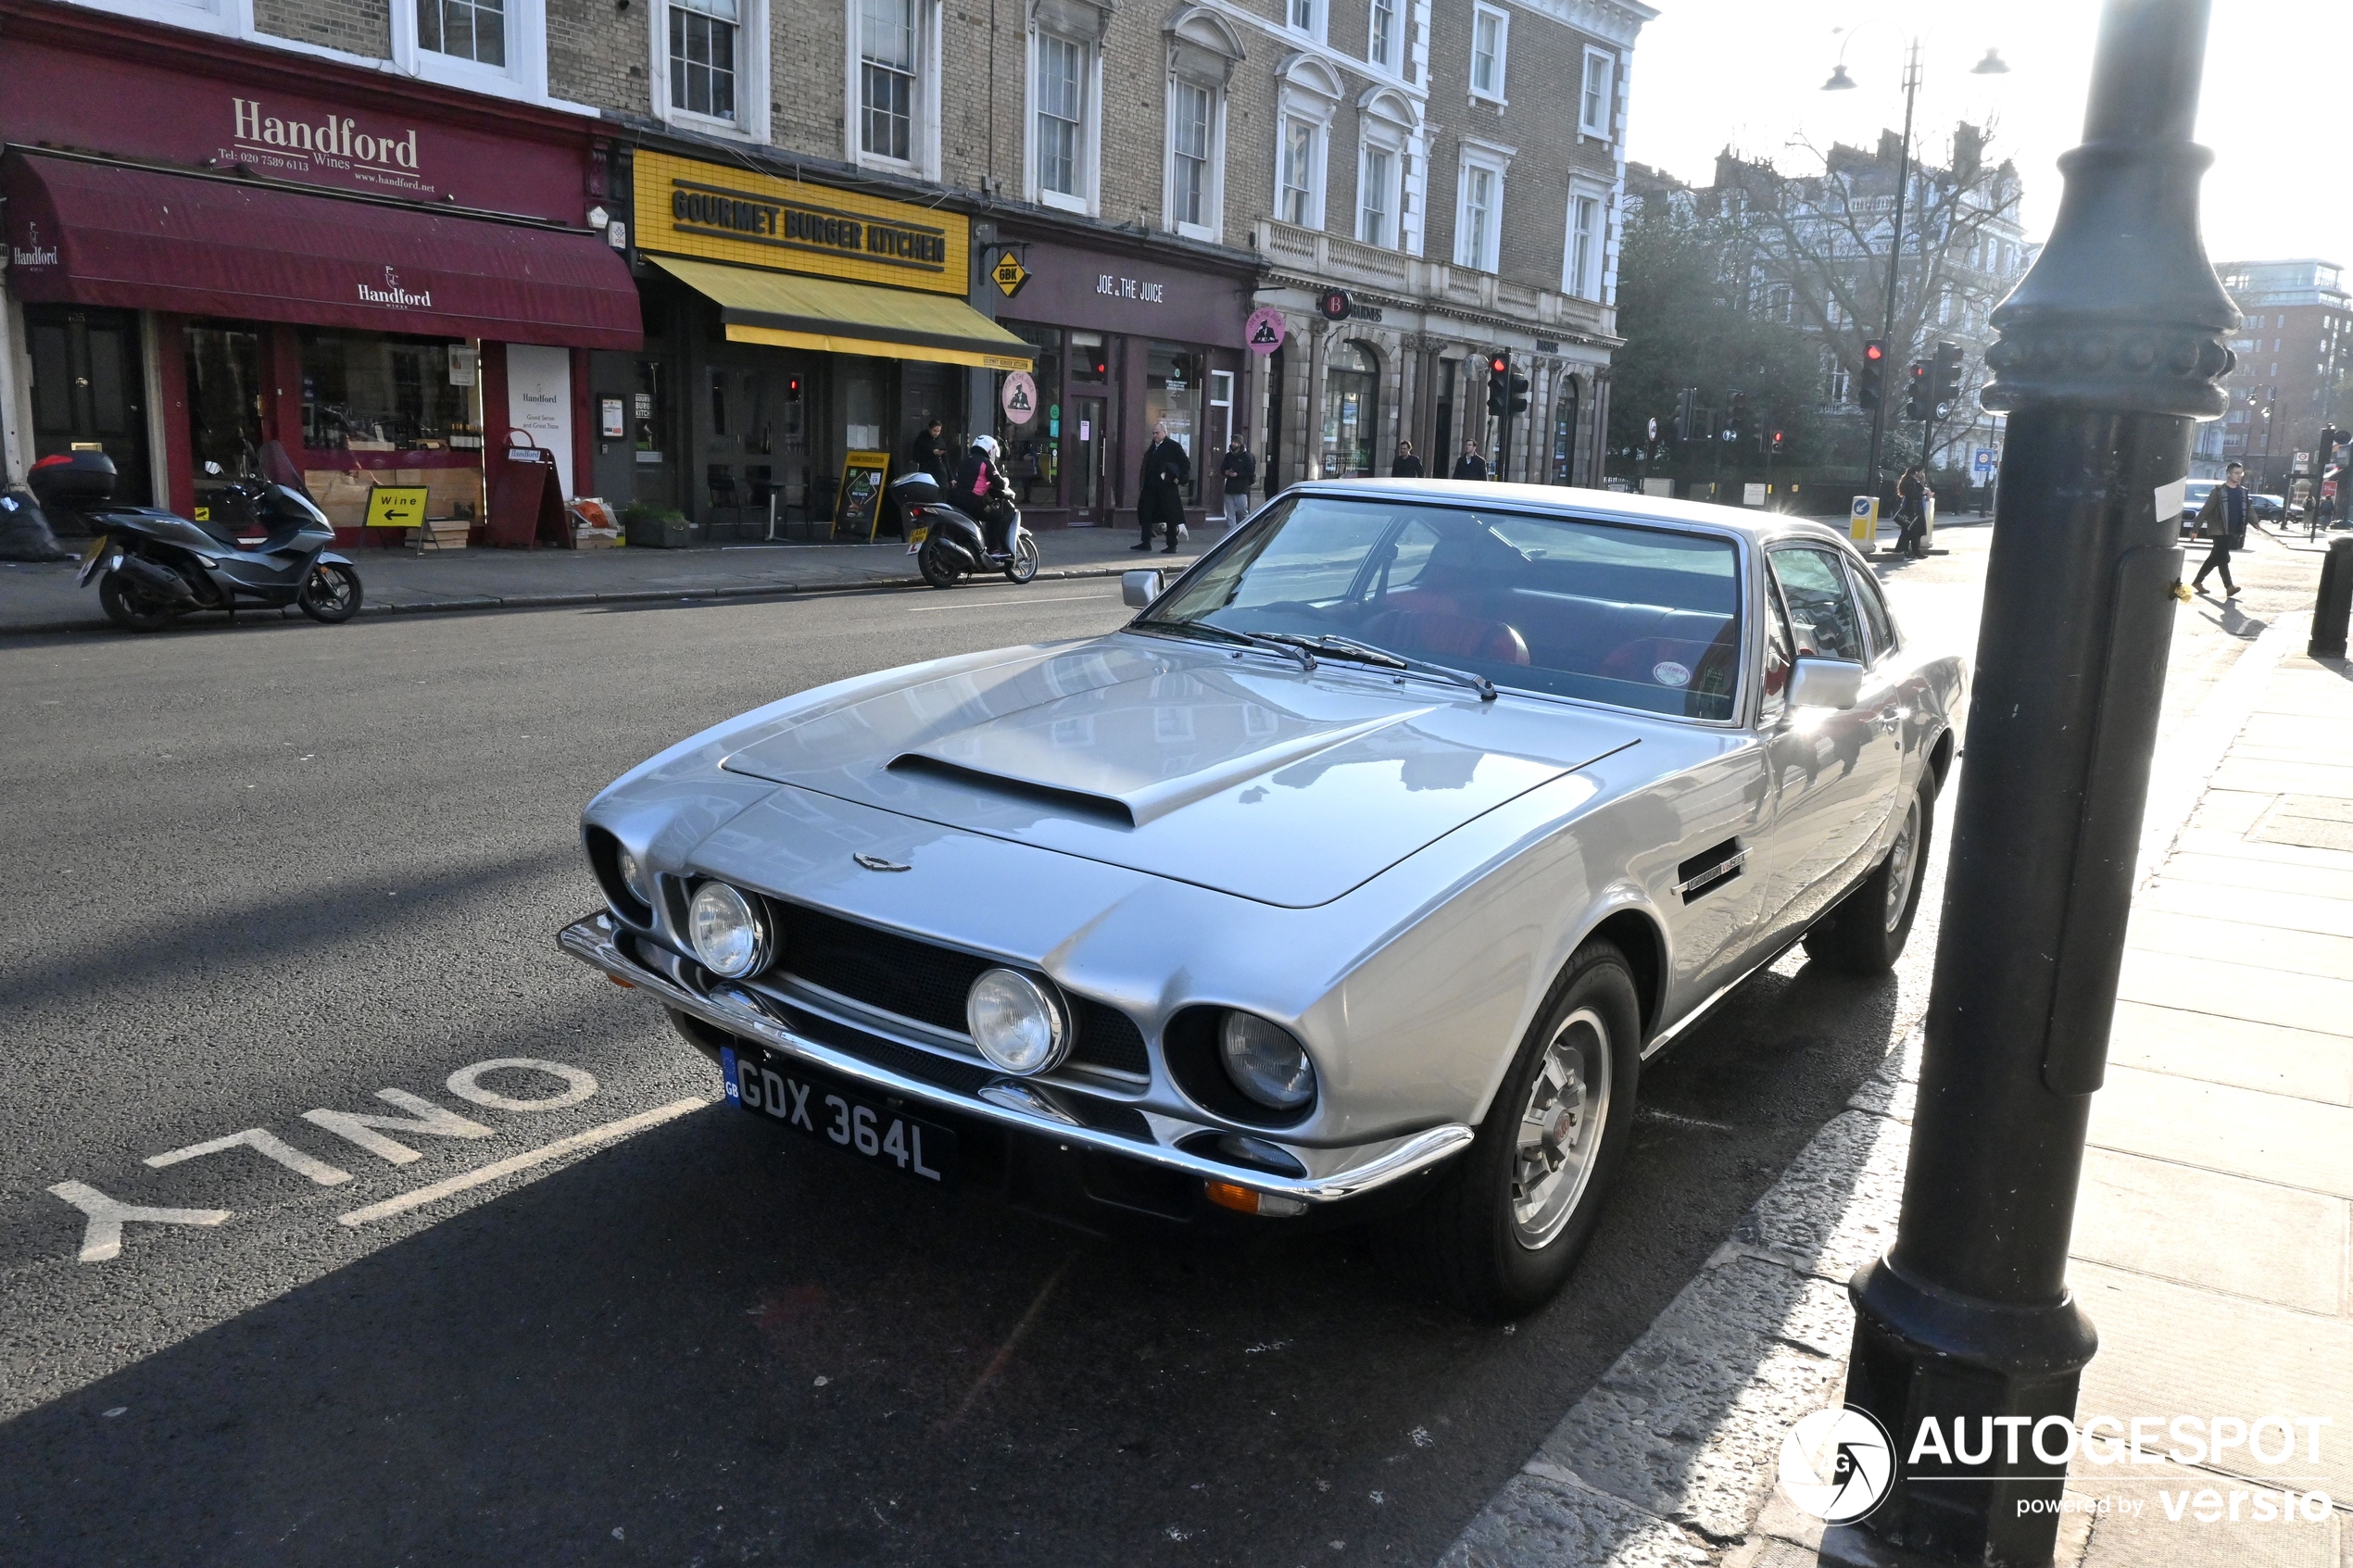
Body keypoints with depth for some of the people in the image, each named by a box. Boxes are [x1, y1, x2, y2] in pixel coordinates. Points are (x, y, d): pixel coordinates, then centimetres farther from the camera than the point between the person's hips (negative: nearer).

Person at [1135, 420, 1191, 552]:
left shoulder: (1173, 446, -6)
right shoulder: (1152, 446, 13)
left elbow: (1186, 464, -7)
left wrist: (1179, 479, -13)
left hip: (1167, 487, -7)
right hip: (1150, 487, 7)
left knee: (1170, 516, 0)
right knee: (1145, 514, 5)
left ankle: (1172, 546, 6)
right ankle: (1146, 543, 12)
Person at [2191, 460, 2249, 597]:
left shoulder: (2243, 492, 13)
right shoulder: (2218, 491, -5)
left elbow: (2249, 509, 13)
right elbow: (2206, 510, -8)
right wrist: (2196, 528, -12)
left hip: (2233, 532, 6)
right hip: (2219, 530, -6)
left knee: (2215, 558, 11)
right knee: (2223, 558, -12)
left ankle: (2197, 581, 20)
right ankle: (2229, 587, -16)